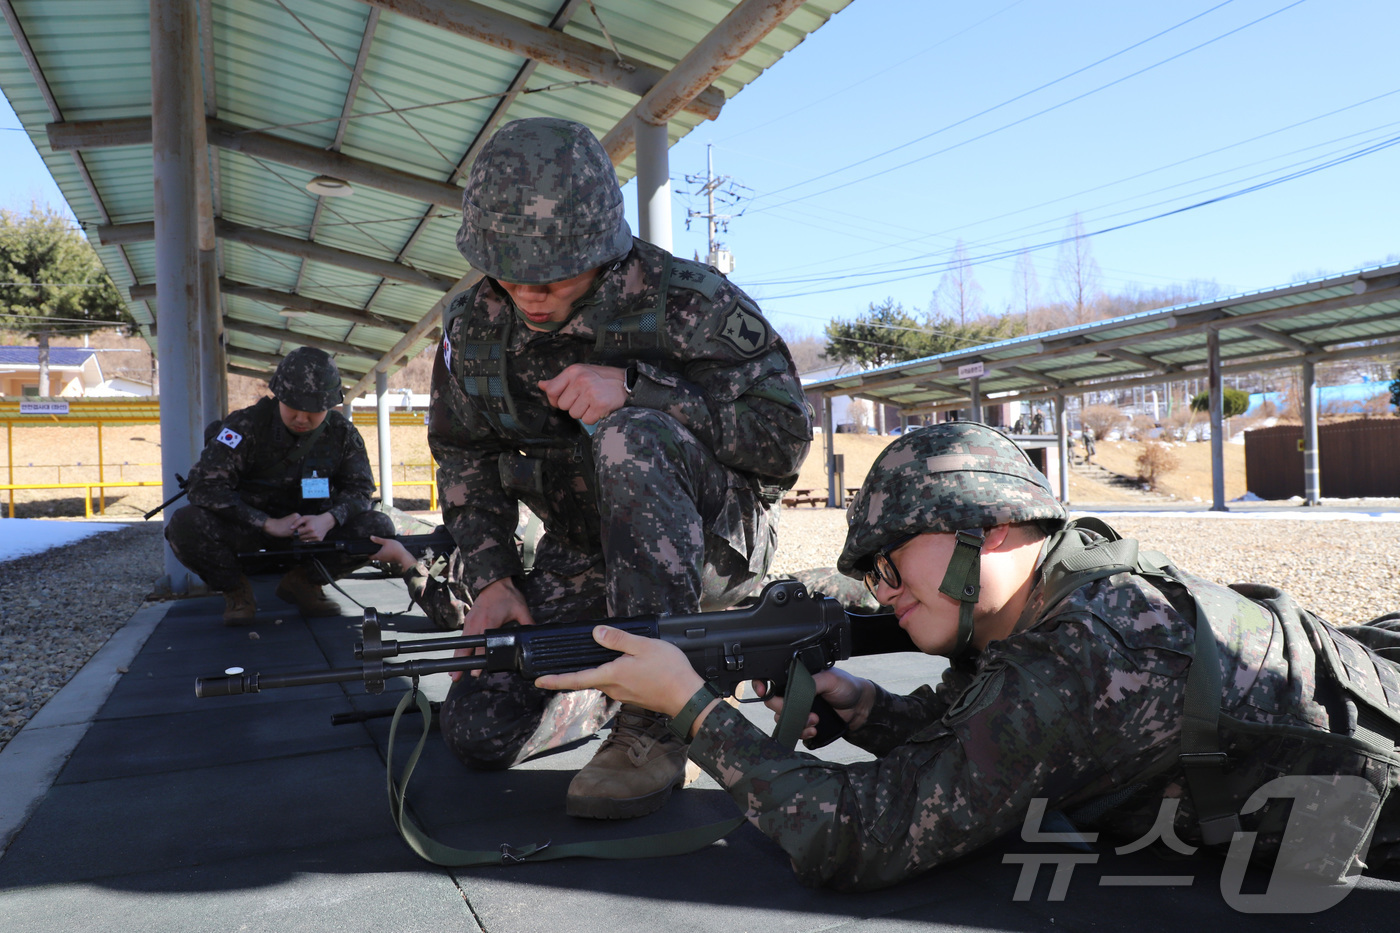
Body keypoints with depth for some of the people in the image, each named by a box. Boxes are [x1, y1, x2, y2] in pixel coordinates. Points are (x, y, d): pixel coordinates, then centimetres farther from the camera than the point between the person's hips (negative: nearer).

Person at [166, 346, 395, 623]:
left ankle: (303, 581, 1)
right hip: (248, 527, -2)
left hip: (309, 528, 2)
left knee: (379, 528, -20)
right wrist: (269, 524, -29)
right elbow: (204, 484, -23)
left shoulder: (342, 434, -8)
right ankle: (236, 588, -2)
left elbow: (360, 488, -2)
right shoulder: (246, 425, -18)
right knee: (184, 525, -32)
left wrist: (328, 519, -25)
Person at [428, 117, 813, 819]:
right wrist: (491, 577, -4)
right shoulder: (473, 326, -3)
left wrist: (635, 385, -32)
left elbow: (785, 434, -23)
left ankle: (656, 718, -28)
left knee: (628, 434, -37)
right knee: (480, 730, -8)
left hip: (713, 536, -4)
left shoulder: (686, 302, -19)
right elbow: (465, 459, 9)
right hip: (584, 554, 5)